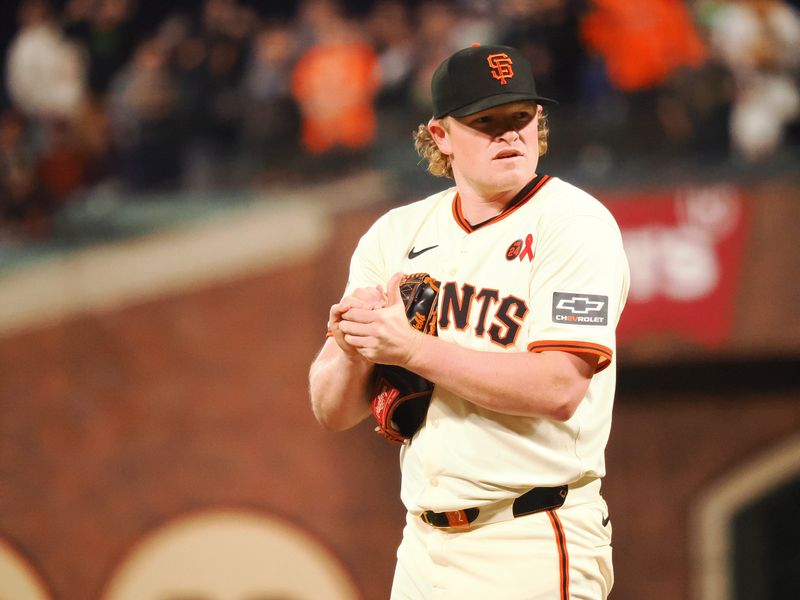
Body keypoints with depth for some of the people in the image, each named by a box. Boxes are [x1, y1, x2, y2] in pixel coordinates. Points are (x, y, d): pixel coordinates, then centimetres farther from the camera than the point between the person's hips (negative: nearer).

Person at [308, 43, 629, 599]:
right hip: (423, 547, 5)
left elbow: (559, 390, -19)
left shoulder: (575, 221, -6)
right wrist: (354, 347, -15)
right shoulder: (398, 232, 9)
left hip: (532, 552, -5)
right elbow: (333, 411, 7)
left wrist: (412, 348, -21)